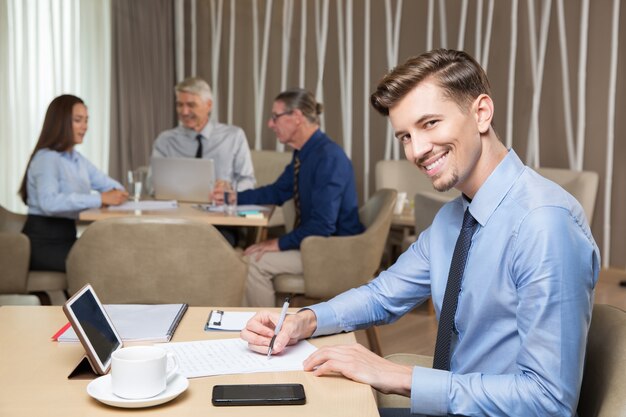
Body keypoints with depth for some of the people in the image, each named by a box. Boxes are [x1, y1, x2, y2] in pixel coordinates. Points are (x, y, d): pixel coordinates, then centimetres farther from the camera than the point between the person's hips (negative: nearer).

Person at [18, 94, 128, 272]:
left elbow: (109, 183, 13)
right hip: (43, 243, -8)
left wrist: (115, 192, -12)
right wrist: (100, 199, -32)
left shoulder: (77, 159, 15)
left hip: (66, 237, 8)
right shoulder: (47, 158, -14)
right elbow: (49, 202, -31)